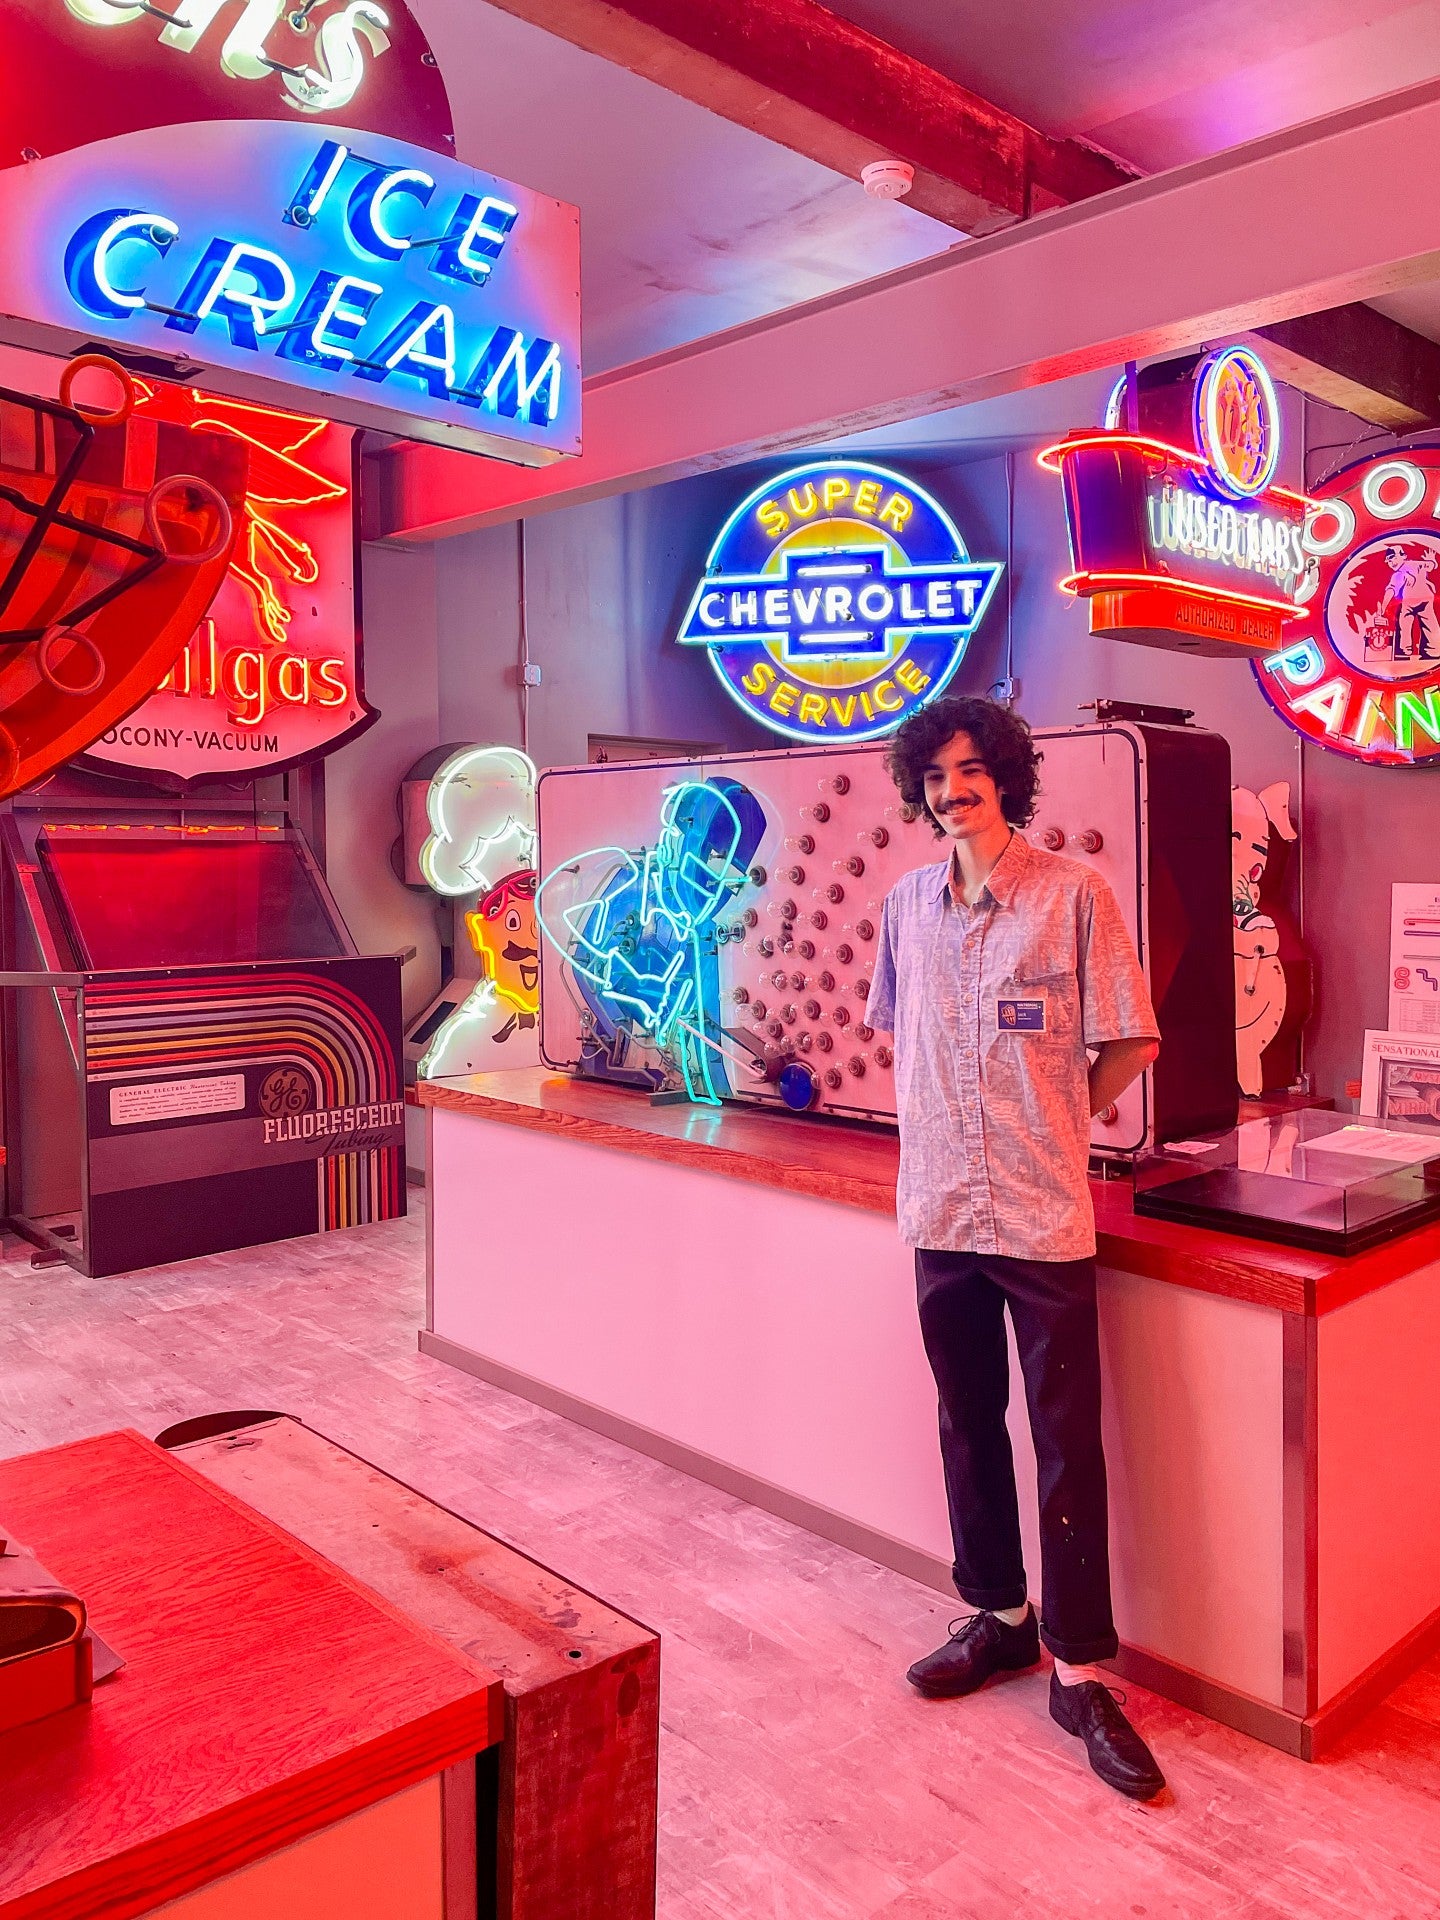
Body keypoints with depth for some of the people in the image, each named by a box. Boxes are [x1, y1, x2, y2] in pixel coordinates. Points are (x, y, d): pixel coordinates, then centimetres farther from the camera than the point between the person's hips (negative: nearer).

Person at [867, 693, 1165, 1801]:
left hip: (1044, 1214, -4)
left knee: (1068, 1446, 3)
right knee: (969, 1424, 17)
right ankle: (999, 1615, 35)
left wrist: (1051, 1126, 3)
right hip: (940, 1208, 5)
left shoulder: (1074, 896, -8)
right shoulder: (907, 905, 6)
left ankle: (1079, 1671, 18)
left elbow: (1129, 1046, -4)